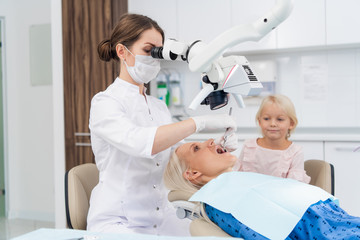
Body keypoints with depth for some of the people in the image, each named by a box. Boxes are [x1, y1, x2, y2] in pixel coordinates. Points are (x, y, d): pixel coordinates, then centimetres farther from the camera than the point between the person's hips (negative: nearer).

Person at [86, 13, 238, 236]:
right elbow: (140, 143, -28)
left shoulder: (159, 107, 12)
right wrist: (201, 121, -27)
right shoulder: (105, 102, -9)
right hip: (117, 221, -6)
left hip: (162, 216, 7)